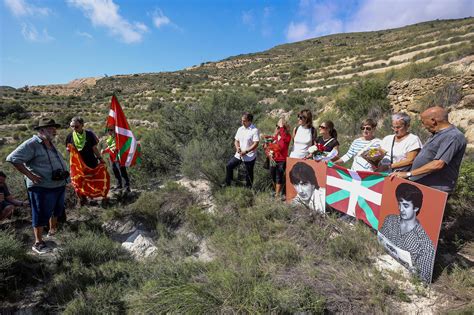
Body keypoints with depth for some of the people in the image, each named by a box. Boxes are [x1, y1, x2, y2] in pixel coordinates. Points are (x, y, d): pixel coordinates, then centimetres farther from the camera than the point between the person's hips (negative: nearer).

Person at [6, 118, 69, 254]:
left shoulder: (50, 144, 12)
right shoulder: (31, 144, -14)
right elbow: (13, 158, -20)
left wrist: (65, 174, 13)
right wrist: (30, 175, -21)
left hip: (59, 185, 8)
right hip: (42, 187, -8)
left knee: (57, 210, 23)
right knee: (41, 214, 2)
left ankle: (53, 230, 44)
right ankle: (38, 243, 15)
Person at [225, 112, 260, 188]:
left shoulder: (254, 130, -14)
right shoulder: (240, 129, 5)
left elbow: (256, 144, -19)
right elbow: (236, 140, 11)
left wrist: (246, 151, -23)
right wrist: (237, 147, -10)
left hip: (250, 156, -6)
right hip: (239, 154, 6)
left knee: (249, 173, 7)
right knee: (229, 166, 5)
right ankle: (227, 184, 21)